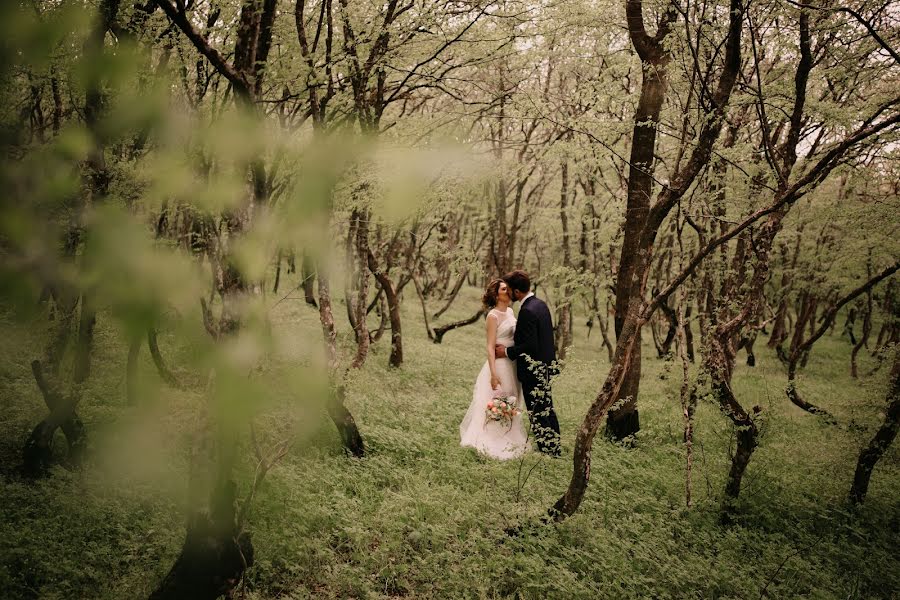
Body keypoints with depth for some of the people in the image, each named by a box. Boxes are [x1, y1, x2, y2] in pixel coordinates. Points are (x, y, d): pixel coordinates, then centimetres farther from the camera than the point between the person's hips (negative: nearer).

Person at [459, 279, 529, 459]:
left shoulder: (510, 312, 10)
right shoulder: (493, 316, -12)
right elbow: (490, 347, -15)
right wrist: (493, 374, -21)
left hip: (513, 364, 8)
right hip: (499, 364, -8)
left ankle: (509, 441, 27)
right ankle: (493, 444, 10)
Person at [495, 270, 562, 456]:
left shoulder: (527, 311, -23)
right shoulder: (540, 304, 7)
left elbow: (530, 345, -24)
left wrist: (507, 352, -12)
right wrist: (513, 342, 14)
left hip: (533, 369, -10)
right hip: (546, 366, 10)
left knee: (537, 413, 1)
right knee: (547, 409, 18)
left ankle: (546, 452, 8)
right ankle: (554, 450, 29)